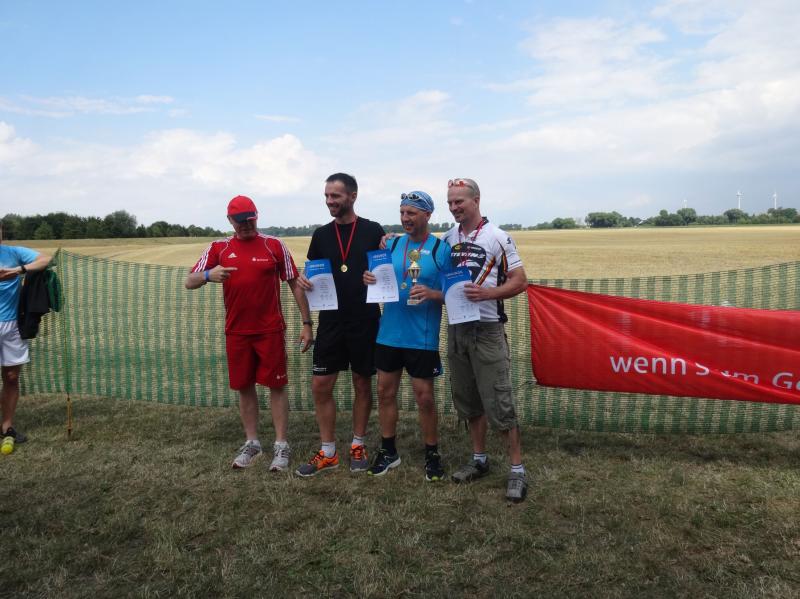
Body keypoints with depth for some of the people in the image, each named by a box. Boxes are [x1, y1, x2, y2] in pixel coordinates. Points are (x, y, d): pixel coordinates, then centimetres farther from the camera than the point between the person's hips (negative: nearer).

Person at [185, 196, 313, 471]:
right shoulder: (218, 248, 5)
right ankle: (251, 443, 25)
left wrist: (306, 323, -4)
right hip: (236, 331, 3)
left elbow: (295, 284, 1)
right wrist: (208, 275, -22)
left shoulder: (274, 245, -1)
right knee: (244, 387, 11)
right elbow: (190, 282, 1)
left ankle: (281, 445, 12)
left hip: (271, 330, -2)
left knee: (276, 385, 2)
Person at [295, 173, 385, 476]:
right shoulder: (321, 235, 7)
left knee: (362, 383, 8)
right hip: (331, 321, 3)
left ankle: (358, 446, 25)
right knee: (320, 385, 2)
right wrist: (304, 280, -8)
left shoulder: (373, 231, -2)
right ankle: (327, 452, 16)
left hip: (365, 321, -3)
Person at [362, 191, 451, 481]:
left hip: (422, 337, -4)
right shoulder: (392, 244, 7)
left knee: (424, 396, 3)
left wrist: (432, 294, -25)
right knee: (385, 392, 11)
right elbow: (380, 280, 15)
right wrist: (370, 279, -7)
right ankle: (388, 451, 27)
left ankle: (432, 455, 22)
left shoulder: (441, 249, -5)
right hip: (389, 333, 4)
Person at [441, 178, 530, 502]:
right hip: (456, 327, 6)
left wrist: (487, 293, -20)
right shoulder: (446, 239, 9)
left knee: (498, 401, -5)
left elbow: (520, 281, -6)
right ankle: (479, 459, 28)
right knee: (468, 400, 13)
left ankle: (517, 469, 6)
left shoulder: (497, 237, -6)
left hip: (487, 329, -5)